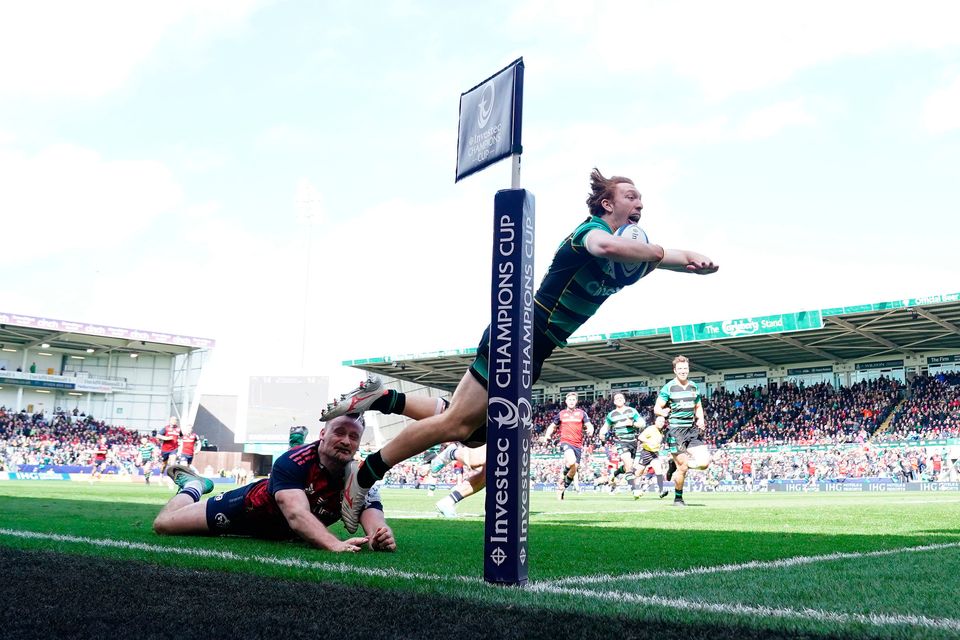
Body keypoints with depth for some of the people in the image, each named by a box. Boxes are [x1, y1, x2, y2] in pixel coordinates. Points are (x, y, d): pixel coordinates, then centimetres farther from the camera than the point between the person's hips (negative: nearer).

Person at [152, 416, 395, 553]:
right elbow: (297, 515, -52)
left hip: (282, 532, 5)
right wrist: (335, 544, -68)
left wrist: (383, 537, -62)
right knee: (163, 524, -3)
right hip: (253, 507, -5)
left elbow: (375, 522, -37)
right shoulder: (293, 462, -38)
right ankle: (192, 486, 31)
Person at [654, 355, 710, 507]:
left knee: (704, 462, -10)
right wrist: (663, 412, -29)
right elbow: (656, 409, -5)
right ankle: (678, 498, 15)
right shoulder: (668, 388, -5)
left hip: (692, 429, 5)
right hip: (675, 430, -5)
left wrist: (701, 420, 2)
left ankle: (676, 464, 18)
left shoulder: (694, 387, 11)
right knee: (683, 469, -8)